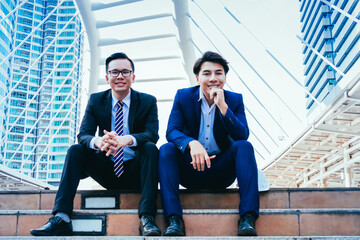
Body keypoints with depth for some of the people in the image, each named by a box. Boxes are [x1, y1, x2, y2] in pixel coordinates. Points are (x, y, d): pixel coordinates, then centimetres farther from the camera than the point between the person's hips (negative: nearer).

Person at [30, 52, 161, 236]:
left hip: (136, 172, -1)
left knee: (150, 148, -29)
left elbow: (152, 134, -16)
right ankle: (61, 218, -30)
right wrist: (97, 141, -34)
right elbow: (83, 135, -7)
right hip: (108, 171, 2)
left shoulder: (148, 102, -1)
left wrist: (126, 139, -40)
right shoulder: (96, 100, 5)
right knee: (76, 150, -19)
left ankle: (147, 219, -38)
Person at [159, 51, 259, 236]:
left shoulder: (235, 100, 1)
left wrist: (223, 106, -23)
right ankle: (174, 219, -33)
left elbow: (242, 135, -13)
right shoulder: (183, 96, 0)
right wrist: (192, 143, -34)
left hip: (221, 172, 0)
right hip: (191, 169, 0)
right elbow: (171, 131, -13)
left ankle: (248, 218, -32)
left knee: (244, 146, -25)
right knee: (166, 149, -25)